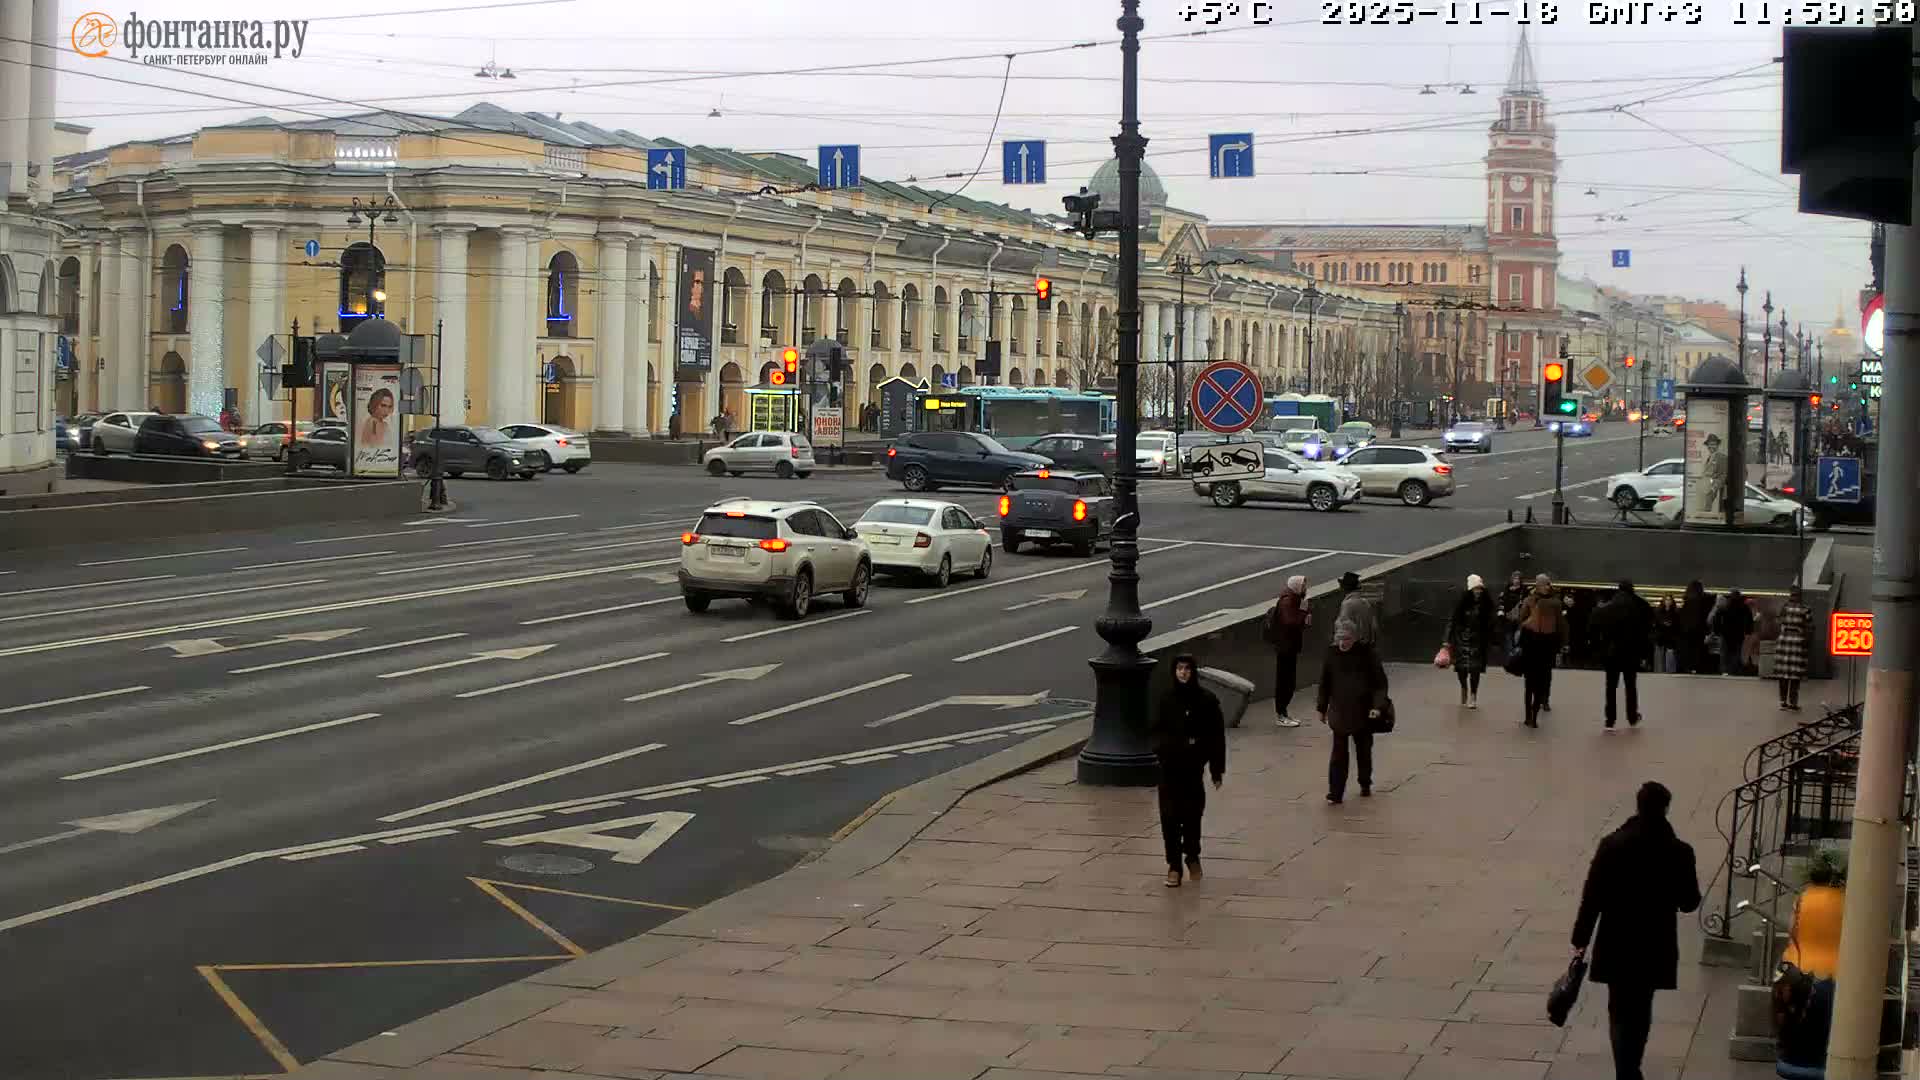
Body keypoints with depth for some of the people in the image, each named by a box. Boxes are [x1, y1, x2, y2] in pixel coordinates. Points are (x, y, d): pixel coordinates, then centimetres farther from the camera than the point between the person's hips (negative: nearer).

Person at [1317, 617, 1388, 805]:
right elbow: (1325, 683, 7)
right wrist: (1322, 708, 10)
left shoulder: (1367, 653, -10)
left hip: (1363, 712, 0)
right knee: (1339, 752, -5)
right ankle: (1336, 792, -6)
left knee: (1364, 750, 16)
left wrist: (1377, 705, -17)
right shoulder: (1332, 654, -3)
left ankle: (1365, 784, 36)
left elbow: (1380, 682, -7)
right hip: (1339, 712, 0)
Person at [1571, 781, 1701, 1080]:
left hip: (1616, 944, -1)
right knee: (1640, 1009, 18)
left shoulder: (1612, 844, -11)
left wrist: (1581, 939, -1)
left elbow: (1592, 895, -9)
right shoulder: (1679, 851, -11)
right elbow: (1689, 902, -1)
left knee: (1620, 1011, 9)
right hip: (1655, 945, 1)